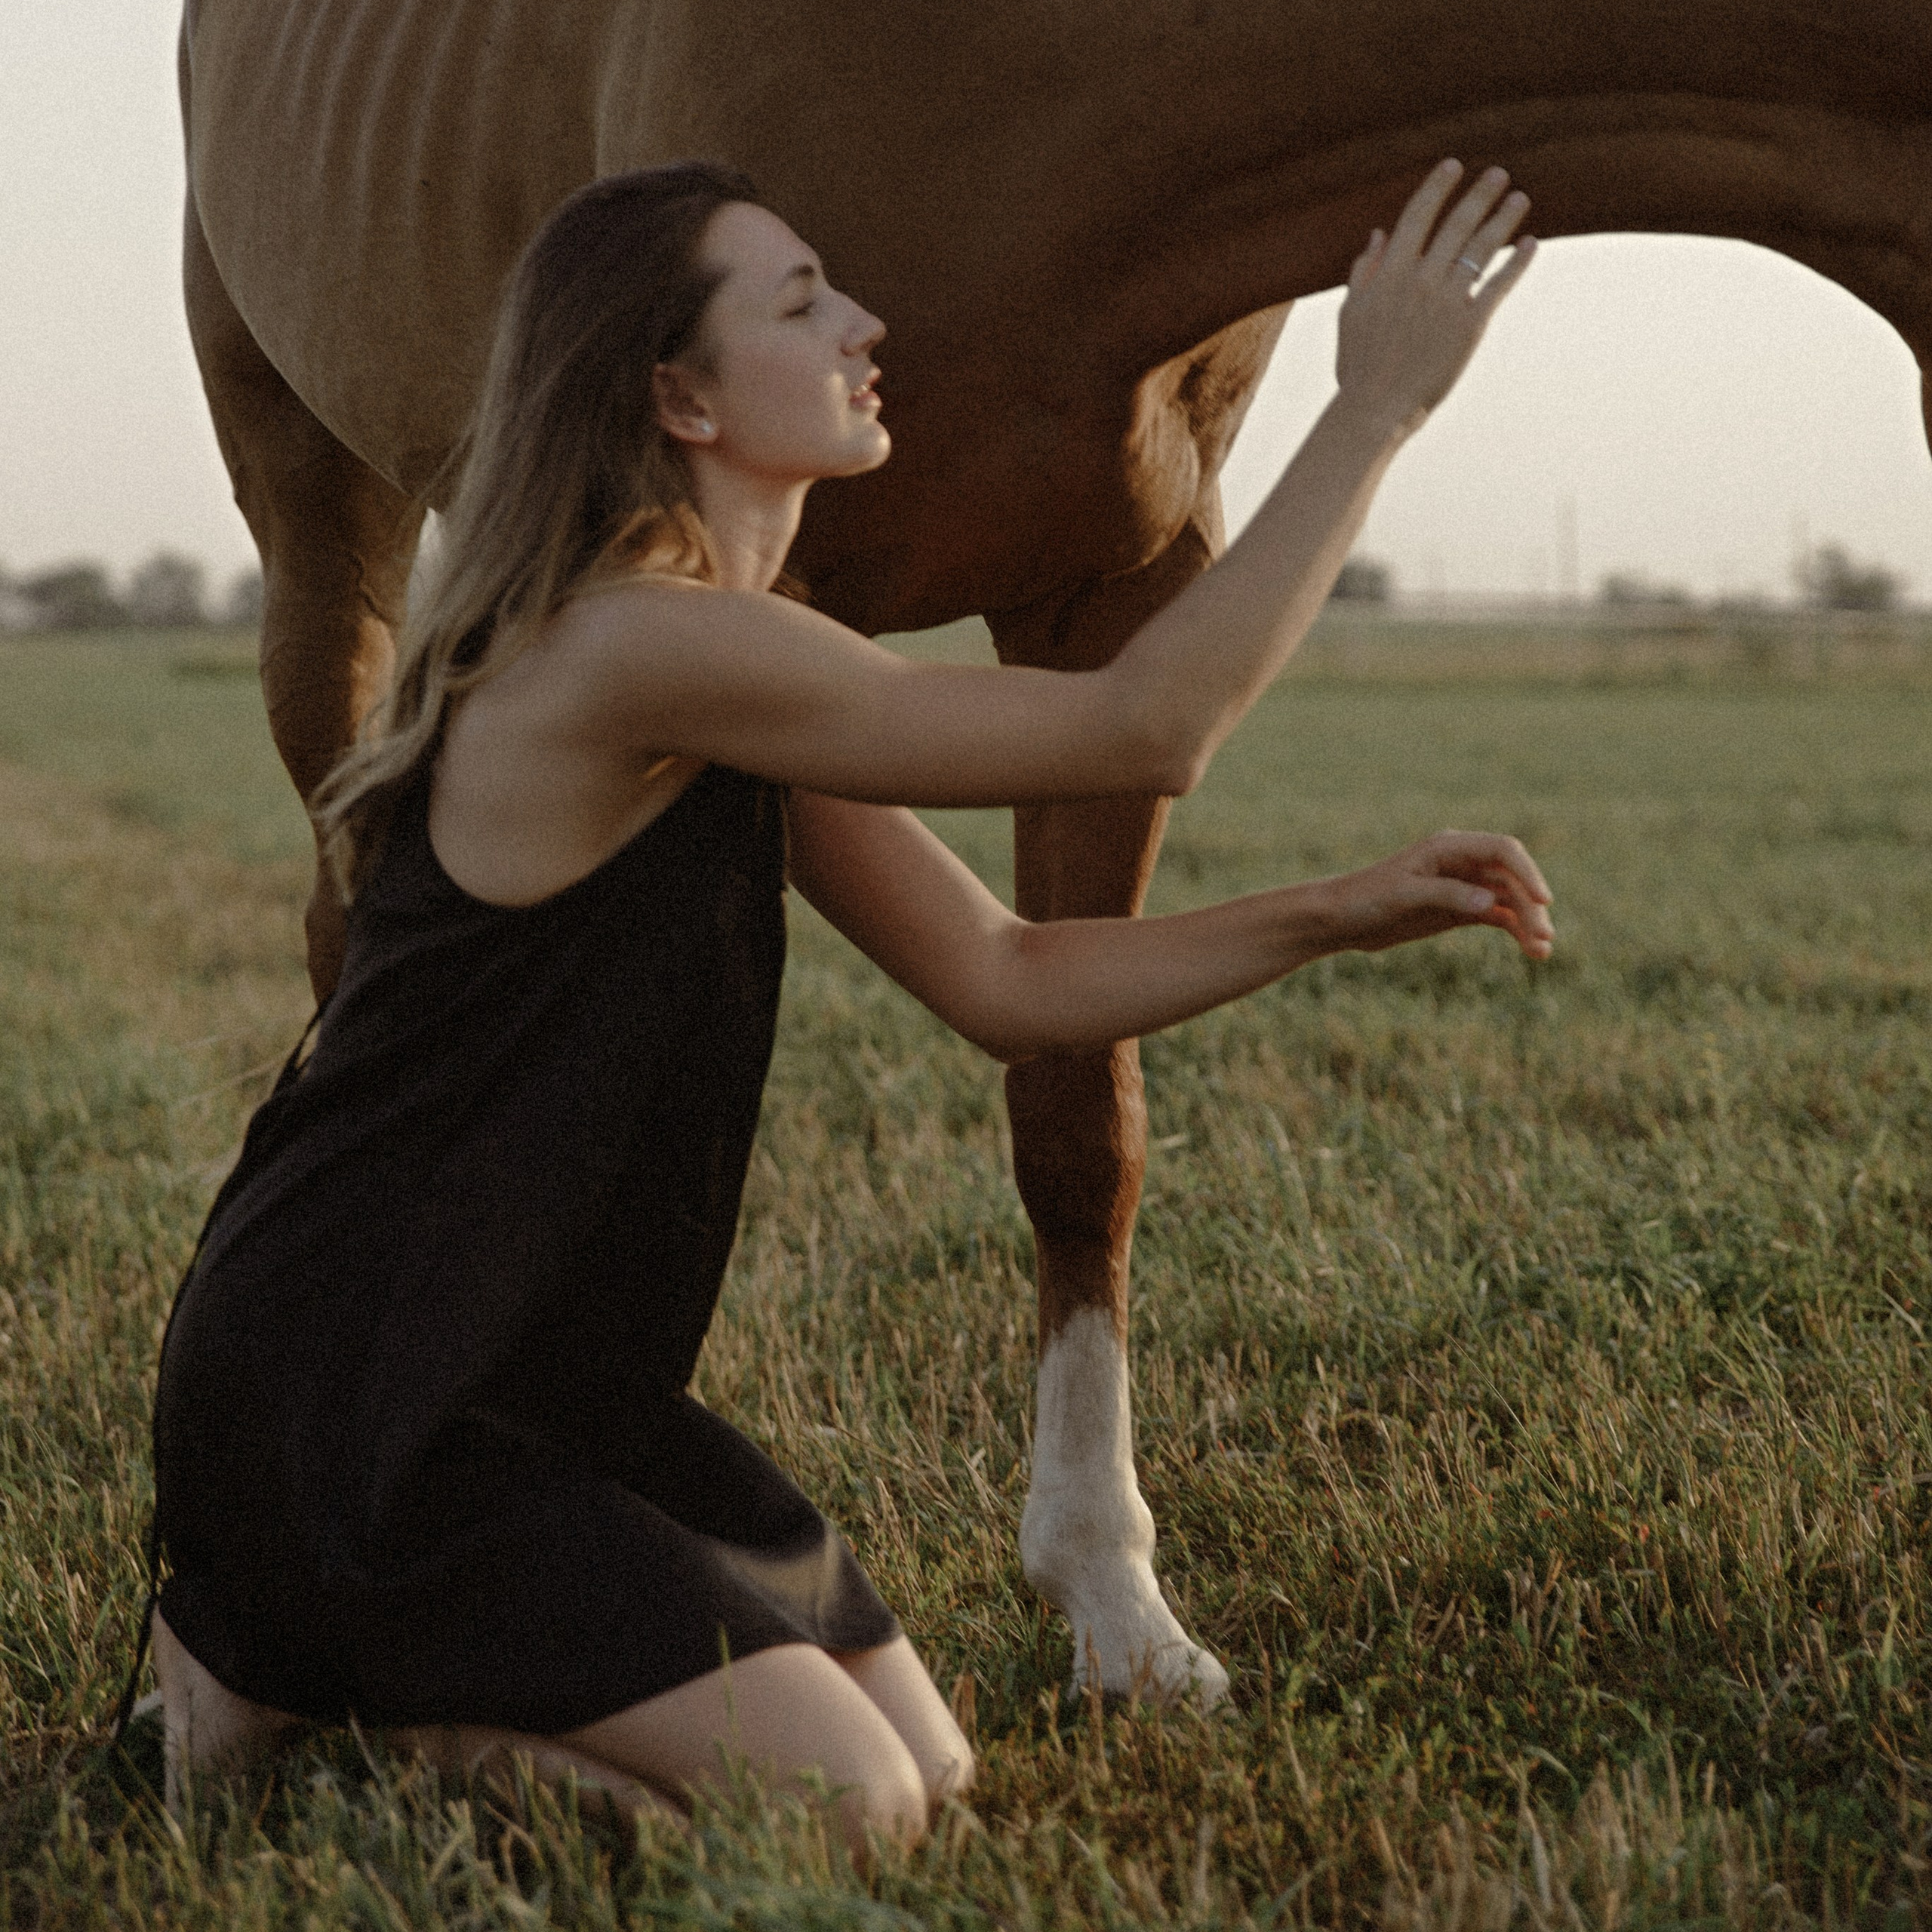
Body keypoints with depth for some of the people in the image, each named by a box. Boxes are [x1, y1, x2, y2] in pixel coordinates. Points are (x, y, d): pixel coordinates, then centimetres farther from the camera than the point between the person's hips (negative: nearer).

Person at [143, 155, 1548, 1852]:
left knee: (931, 1773, 8)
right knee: (842, 1811, -12)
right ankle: (286, 1680, 2)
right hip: (343, 1400, -10)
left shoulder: (736, 682, 9)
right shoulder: (634, 649, -23)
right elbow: (1149, 728, -21)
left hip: (548, 1383, 10)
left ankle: (358, 1650, 18)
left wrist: (1336, 916, -2)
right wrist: (1376, 405, -17)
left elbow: (1007, 982, 10)